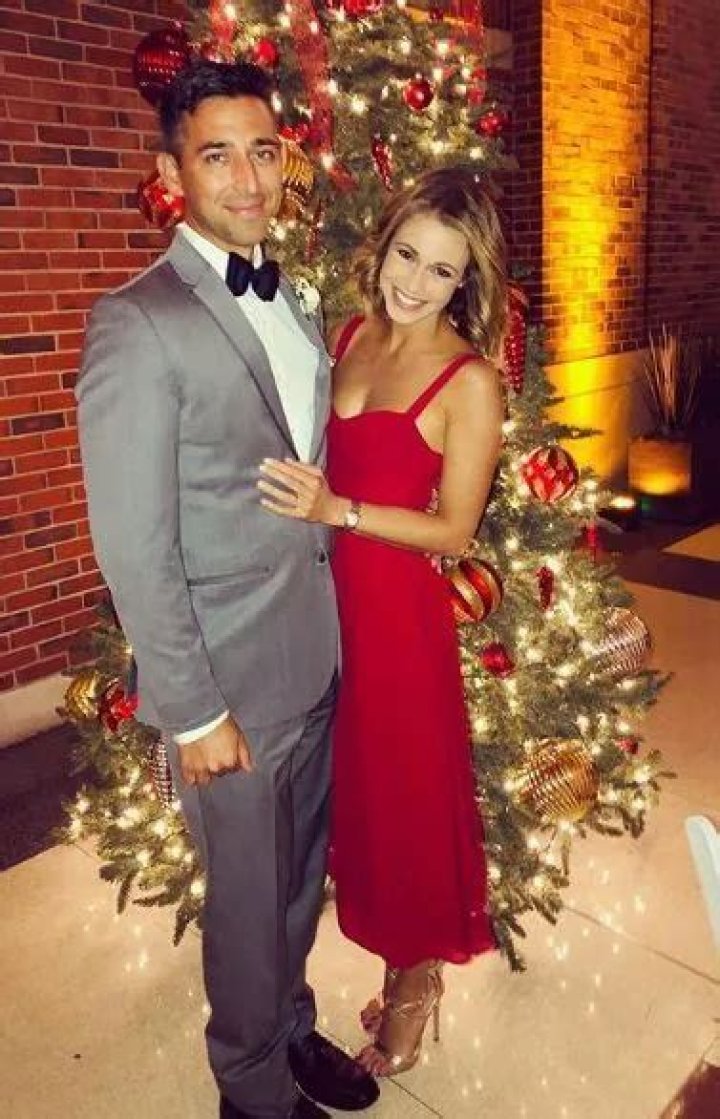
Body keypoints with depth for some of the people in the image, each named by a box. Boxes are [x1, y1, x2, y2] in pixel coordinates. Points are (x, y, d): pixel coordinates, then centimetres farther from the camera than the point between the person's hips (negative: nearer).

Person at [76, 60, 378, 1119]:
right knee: (248, 898, 15)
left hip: (321, 657, 7)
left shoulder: (292, 303, 8)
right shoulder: (136, 323, -15)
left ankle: (293, 1026, 51)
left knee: (301, 877, 24)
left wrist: (338, 629, 7)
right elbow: (135, 548, -17)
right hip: (233, 678, -6)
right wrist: (194, 713, -14)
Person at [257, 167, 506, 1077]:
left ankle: (412, 981, 38)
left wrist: (338, 512, -21)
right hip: (323, 594, 6)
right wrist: (300, 492, -4)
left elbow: (453, 530, -12)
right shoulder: (351, 335, 6)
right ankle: (400, 956, 43)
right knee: (350, 790, 18)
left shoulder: (469, 381, -13)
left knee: (405, 794, 10)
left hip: (398, 609, -6)